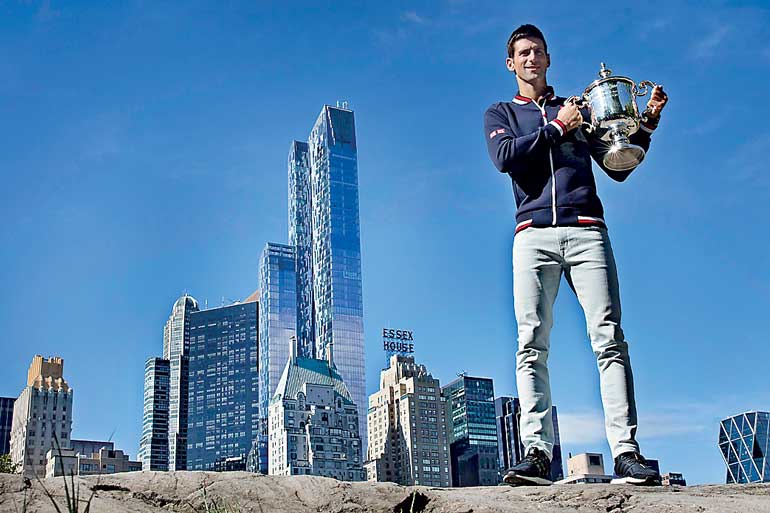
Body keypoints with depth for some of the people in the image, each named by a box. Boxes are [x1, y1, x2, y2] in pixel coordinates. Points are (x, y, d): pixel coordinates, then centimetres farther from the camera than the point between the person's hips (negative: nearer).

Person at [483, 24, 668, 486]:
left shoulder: (579, 110, 26)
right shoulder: (501, 114, 22)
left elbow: (618, 168, 19)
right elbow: (505, 158, -1)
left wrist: (647, 124, 8)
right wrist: (556, 127, 1)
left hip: (587, 231, 1)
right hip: (534, 235, 0)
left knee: (609, 338, -11)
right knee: (532, 344, -10)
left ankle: (626, 452, -14)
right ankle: (538, 452, -12)